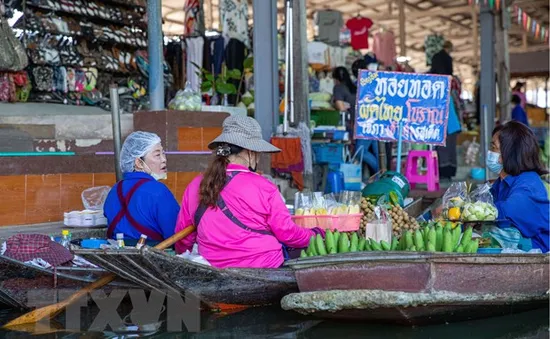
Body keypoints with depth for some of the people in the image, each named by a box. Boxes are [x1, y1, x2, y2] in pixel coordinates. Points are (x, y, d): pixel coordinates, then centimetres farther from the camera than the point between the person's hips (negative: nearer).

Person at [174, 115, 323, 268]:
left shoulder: (195, 187, 3)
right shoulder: (263, 187, -9)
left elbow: (183, 240, 11)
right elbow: (287, 233, -2)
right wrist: (316, 234, 17)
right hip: (264, 267, -5)